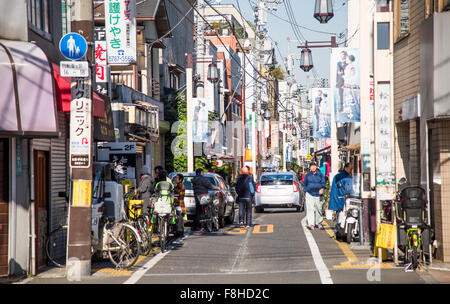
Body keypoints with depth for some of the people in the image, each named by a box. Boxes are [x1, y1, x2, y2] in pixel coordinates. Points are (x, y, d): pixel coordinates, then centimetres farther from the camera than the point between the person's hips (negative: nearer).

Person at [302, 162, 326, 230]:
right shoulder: (307, 175, 9)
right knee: (310, 209, -12)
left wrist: (322, 189, -16)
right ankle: (311, 224, -16)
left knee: (318, 209, 8)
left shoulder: (320, 175, 7)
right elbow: (304, 184, 17)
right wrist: (305, 191, 7)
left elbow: (323, 182, 2)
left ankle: (318, 223, 25)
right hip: (309, 194, -1)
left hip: (318, 194, 1)